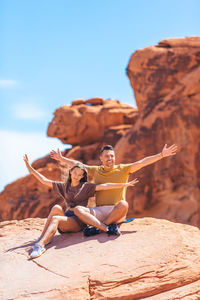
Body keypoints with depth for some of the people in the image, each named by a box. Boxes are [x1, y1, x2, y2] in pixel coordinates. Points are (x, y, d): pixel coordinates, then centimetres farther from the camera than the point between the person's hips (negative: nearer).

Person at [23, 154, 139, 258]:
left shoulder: (86, 186, 6)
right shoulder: (64, 186, 17)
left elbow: (104, 186, -4)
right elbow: (44, 180, 17)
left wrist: (125, 184, -14)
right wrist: (30, 167, 13)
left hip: (79, 221, -3)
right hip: (66, 216, 4)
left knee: (55, 219, -31)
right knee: (56, 208, -29)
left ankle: (40, 245, -42)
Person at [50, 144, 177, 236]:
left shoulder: (123, 169, 10)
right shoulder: (95, 171, 17)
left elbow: (142, 162, 3)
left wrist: (162, 155, -3)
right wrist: (62, 159, 28)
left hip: (116, 212, -2)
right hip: (99, 211, 2)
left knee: (124, 204, -37)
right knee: (78, 210, -24)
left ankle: (97, 227, -24)